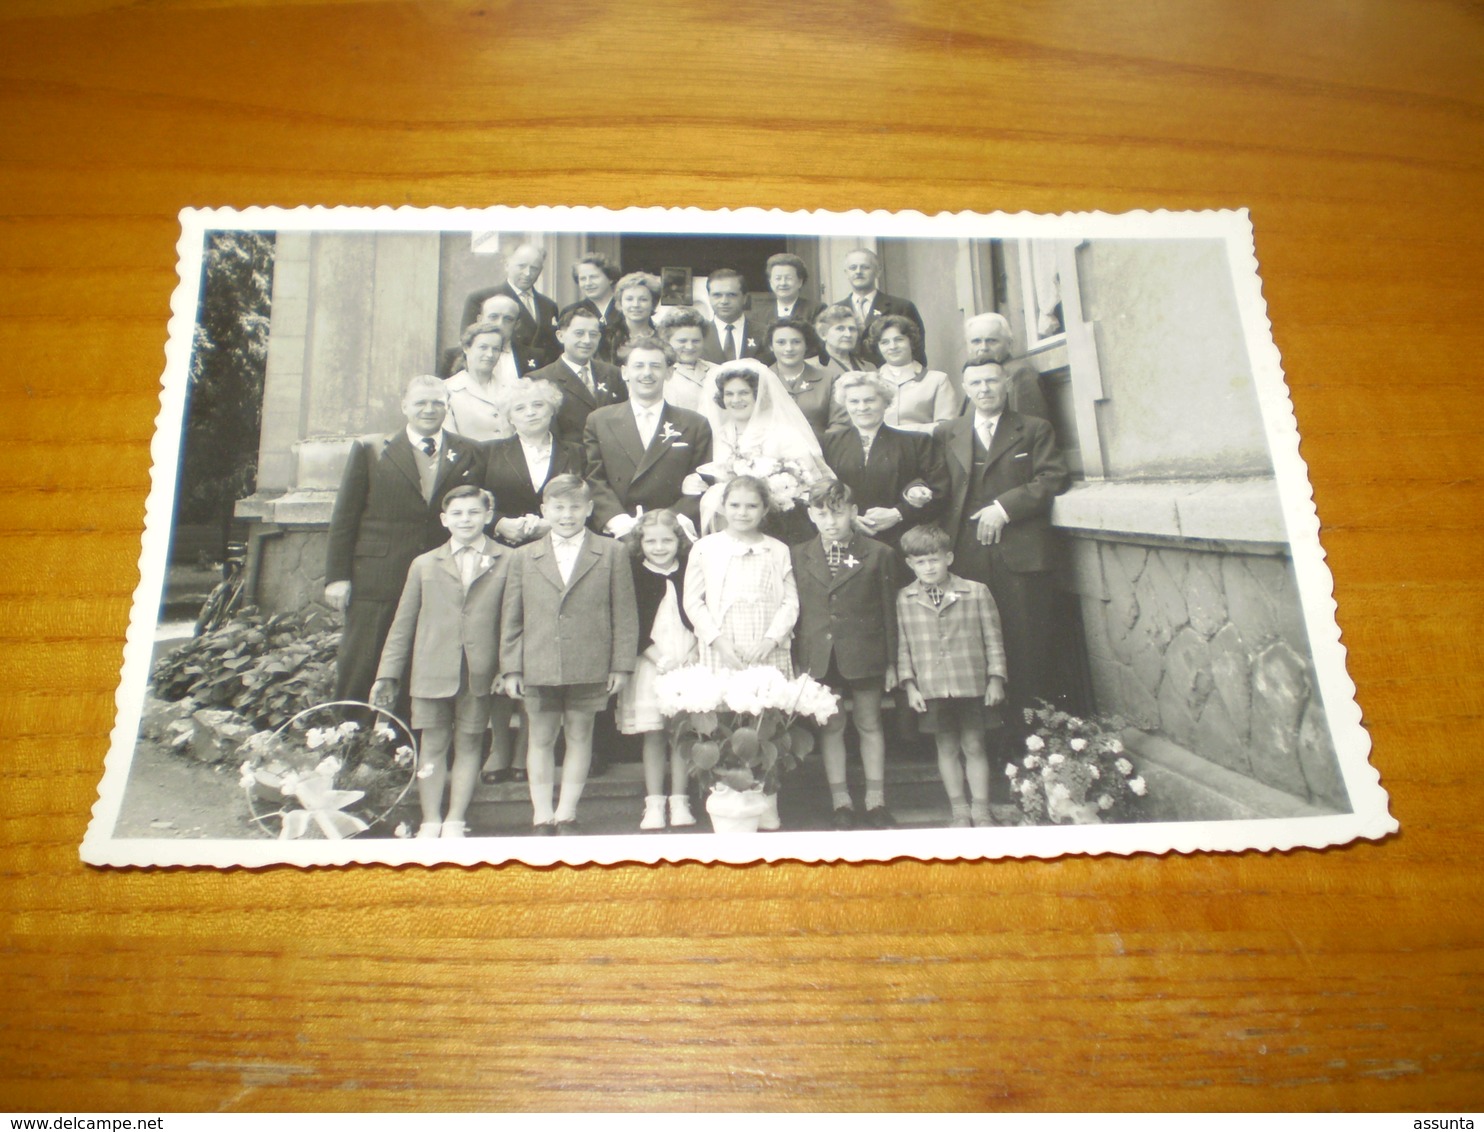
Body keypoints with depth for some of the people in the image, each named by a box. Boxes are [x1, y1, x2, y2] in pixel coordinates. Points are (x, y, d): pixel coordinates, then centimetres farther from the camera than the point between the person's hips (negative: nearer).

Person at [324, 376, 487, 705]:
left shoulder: (470, 454, 10)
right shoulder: (370, 450, 7)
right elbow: (344, 517, 4)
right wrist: (337, 576, -1)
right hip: (377, 585, -1)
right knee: (361, 674, 3)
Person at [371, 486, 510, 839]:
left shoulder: (506, 562, 3)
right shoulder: (424, 565, 10)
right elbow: (403, 623, 12)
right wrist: (388, 674, 9)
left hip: (479, 673, -1)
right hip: (432, 673, 1)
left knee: (468, 744, 7)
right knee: (433, 746, 6)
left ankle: (455, 822, 18)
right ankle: (430, 822, 16)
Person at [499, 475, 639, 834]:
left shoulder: (611, 553, 3)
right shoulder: (524, 558, 7)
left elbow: (624, 613, 1)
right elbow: (511, 617, 8)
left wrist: (621, 664, -3)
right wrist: (511, 668, 3)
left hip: (589, 667, -1)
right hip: (538, 668, 1)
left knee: (579, 736, 8)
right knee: (541, 738, 8)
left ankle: (567, 812, 19)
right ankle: (542, 814, 19)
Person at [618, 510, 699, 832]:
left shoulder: (691, 573, 7)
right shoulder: (634, 576, 2)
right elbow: (632, 625, -3)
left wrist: (693, 654, -7)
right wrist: (659, 658, -12)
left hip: (688, 663, 1)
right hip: (649, 664, -1)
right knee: (653, 736, 3)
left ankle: (679, 802, 11)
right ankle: (654, 804, 10)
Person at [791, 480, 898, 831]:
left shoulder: (878, 555, -1)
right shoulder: (799, 556, 4)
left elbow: (889, 611, 1)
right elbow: (795, 611, 5)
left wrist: (891, 662, 0)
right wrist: (797, 660, 1)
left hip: (864, 655, -1)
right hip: (819, 657, 1)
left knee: (869, 725, 9)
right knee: (830, 728, 8)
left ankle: (875, 801, 20)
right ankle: (840, 802, 18)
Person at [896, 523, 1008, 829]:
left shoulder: (976, 592, -1)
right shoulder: (904, 599, 2)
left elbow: (992, 638, 3)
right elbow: (902, 645, 5)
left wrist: (995, 678, -1)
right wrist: (909, 684, 1)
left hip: (972, 685, -1)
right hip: (931, 689, 1)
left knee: (974, 746, 6)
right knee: (946, 749, 9)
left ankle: (981, 811, 16)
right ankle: (959, 811, 21)